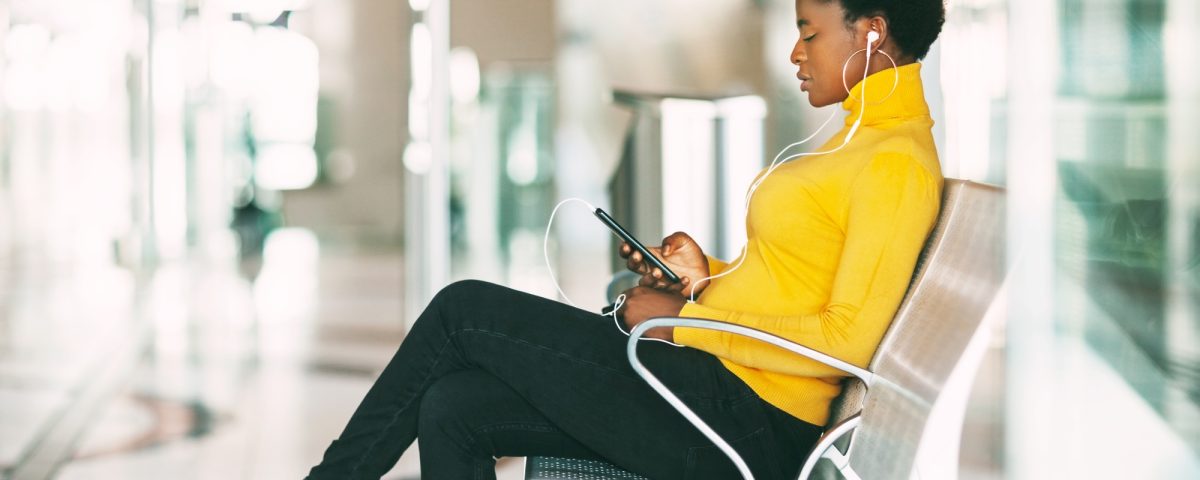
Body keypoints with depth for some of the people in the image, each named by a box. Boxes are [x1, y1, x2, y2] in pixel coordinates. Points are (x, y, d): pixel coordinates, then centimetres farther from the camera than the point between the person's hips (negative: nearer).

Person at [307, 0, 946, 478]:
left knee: (463, 310, -4)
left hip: (743, 421, -9)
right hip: (720, 391, 9)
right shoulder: (862, 137, 18)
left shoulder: (898, 161, -13)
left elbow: (847, 337, -20)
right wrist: (706, 276, 5)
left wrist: (684, 320, -13)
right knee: (452, 409, -3)